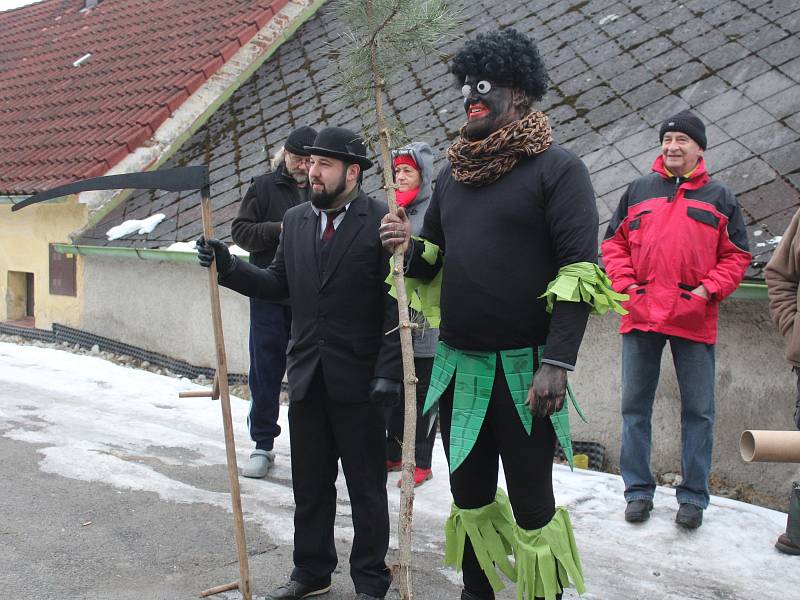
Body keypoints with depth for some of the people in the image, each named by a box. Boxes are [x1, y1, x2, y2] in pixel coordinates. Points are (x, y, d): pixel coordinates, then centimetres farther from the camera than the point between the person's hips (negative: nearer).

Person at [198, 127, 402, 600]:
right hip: (307, 378, 5)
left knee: (367, 488, 9)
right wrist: (230, 267, -2)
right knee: (310, 486, 17)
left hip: (359, 380, -5)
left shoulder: (382, 221, -10)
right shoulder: (295, 220, 8)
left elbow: (397, 305, -13)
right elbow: (279, 285, 12)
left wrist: (388, 372, -18)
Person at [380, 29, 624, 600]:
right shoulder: (453, 173, 12)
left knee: (531, 503, 4)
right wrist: (410, 246, -4)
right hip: (457, 363, 6)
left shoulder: (557, 167, -7)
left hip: (523, 366, -6)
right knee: (470, 494, 17)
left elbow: (580, 268, -13)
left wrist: (557, 363, -21)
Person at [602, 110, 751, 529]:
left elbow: (736, 255, 7)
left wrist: (708, 290, -7)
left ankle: (693, 495, 15)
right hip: (640, 316, 1)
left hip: (694, 319, -1)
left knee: (698, 411, 4)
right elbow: (613, 243, 11)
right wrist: (625, 286, -3)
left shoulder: (718, 197, 9)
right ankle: (638, 490, 16)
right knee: (635, 406, 5)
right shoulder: (638, 190, 12)